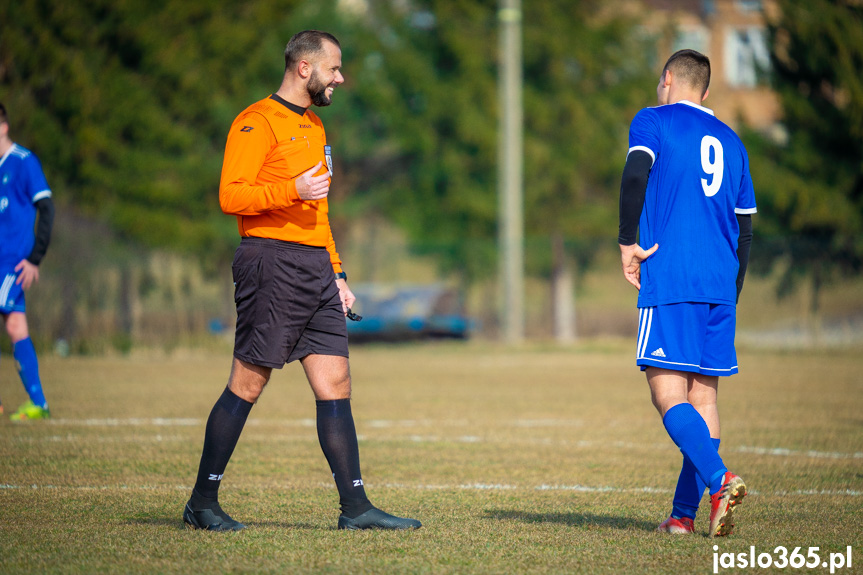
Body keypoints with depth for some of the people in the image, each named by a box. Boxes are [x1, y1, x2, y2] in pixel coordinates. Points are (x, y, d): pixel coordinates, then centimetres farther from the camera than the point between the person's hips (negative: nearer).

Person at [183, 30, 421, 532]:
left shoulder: (313, 126, 22)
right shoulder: (258, 122, -6)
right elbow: (231, 196, -14)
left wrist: (336, 272, 21)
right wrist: (292, 191, -24)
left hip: (315, 267, 8)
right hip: (271, 262, -8)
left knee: (336, 384, 2)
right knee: (247, 386, -4)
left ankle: (356, 507, 1)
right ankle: (203, 503, 5)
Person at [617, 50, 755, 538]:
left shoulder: (653, 121, 4)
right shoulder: (730, 140, 20)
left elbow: (636, 175, -16)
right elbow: (745, 230, 19)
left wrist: (628, 242, -8)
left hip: (669, 281, -5)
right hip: (720, 286, 6)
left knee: (669, 395, -9)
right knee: (704, 395, 8)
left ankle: (720, 479, -30)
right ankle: (685, 513, 6)